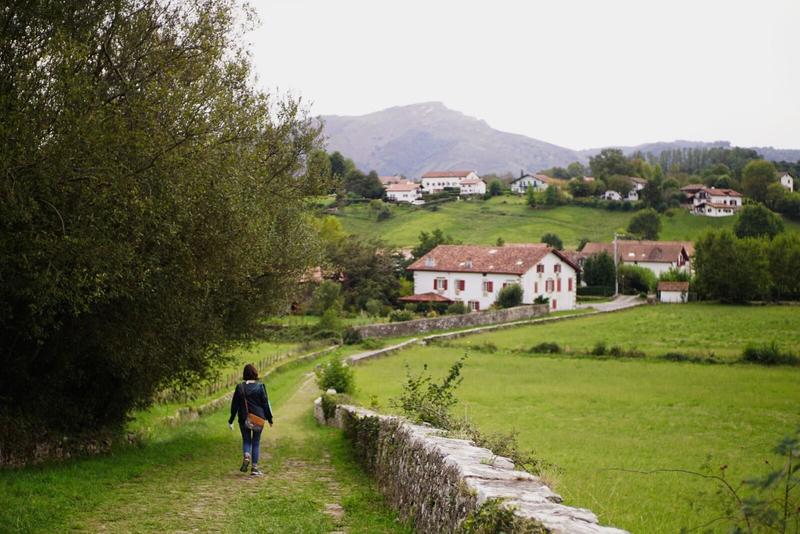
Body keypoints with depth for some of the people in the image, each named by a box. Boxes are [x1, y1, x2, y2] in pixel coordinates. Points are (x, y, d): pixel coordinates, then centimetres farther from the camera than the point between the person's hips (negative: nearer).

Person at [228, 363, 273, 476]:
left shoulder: (240, 387, -3)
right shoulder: (260, 386, -8)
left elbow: (234, 404, 2)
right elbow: (265, 403, -4)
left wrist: (231, 420, 10)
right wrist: (269, 418, 6)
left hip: (244, 419, 1)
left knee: (246, 440, 16)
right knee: (256, 442, 9)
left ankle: (246, 456, -14)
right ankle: (254, 467, 7)